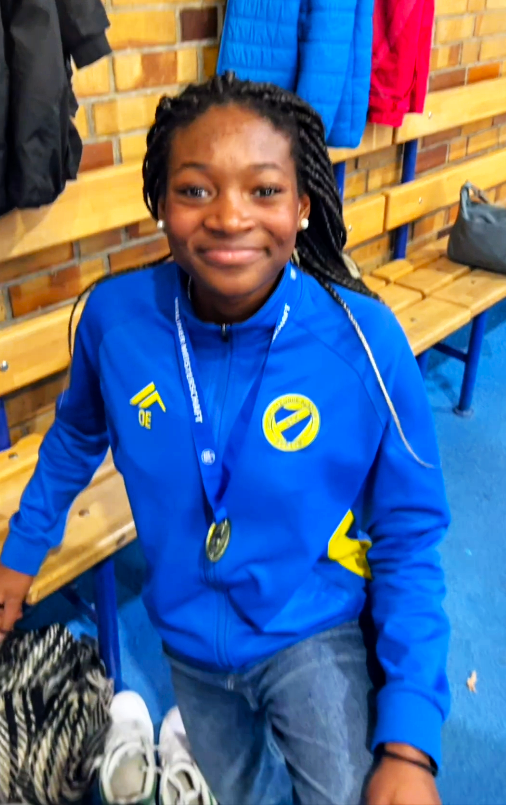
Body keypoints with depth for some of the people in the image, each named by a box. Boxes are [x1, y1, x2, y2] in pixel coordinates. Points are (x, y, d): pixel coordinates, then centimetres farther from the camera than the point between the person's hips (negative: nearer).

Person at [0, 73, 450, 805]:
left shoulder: (365, 341, -25)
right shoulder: (115, 315, -19)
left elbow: (408, 538, -15)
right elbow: (78, 435, 3)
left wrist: (410, 744, -18)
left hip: (312, 633, -2)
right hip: (189, 637, 3)